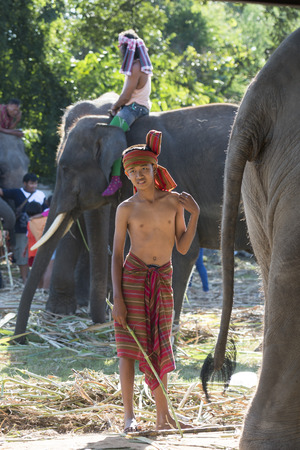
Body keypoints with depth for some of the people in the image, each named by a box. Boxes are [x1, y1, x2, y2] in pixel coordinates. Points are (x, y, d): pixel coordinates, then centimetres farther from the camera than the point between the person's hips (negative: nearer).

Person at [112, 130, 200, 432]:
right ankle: (128, 416, -2)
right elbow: (116, 254, -2)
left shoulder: (173, 201, 5)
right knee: (130, 347, -5)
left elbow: (182, 247, 7)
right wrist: (117, 297, -10)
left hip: (163, 279, 3)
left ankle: (163, 416, 10)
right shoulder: (126, 209, -2)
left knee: (158, 347, 6)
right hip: (133, 276, -3)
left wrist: (195, 215, -4)